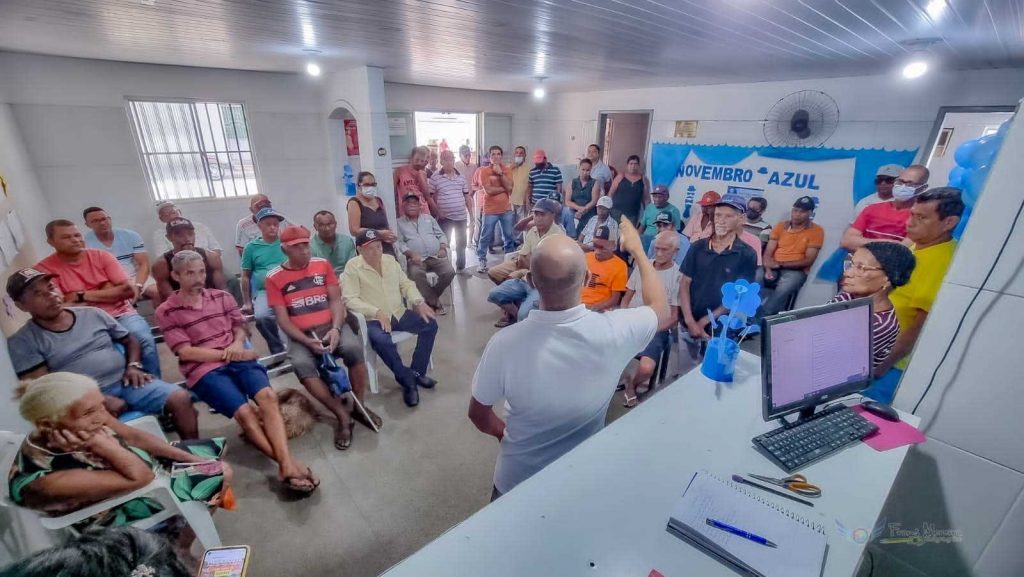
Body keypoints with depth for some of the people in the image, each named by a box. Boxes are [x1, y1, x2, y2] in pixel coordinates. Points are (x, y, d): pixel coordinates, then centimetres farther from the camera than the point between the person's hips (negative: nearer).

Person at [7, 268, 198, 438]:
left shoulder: (92, 314, 12)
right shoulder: (22, 342, 3)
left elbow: (130, 341, 22)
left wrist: (133, 366, 1)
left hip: (125, 382, 3)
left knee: (181, 398, -18)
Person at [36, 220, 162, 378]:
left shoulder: (101, 255, 5)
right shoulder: (44, 268, 0)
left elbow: (128, 289, -2)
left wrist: (84, 296, -8)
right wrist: (108, 291, -5)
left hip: (120, 314, 1)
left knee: (145, 340, -28)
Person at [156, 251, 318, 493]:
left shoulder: (222, 297, 15)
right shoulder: (166, 312, 4)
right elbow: (186, 352, -3)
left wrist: (238, 345, -6)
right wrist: (227, 354, -10)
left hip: (237, 358, 3)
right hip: (204, 370, -2)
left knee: (268, 395, -27)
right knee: (244, 412, -26)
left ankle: (287, 464, -35)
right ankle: (287, 463, -24)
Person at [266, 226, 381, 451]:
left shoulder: (323, 265, 7)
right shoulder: (274, 278, 2)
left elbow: (336, 300, 4)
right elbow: (283, 319, -1)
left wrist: (335, 329, -13)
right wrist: (307, 341, -16)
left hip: (333, 326, 1)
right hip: (302, 335, 0)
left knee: (353, 348, -31)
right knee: (302, 365, -32)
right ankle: (344, 416, -17)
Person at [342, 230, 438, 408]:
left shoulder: (390, 260, 10)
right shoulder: (352, 267, -6)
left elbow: (406, 284, 12)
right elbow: (350, 299, -14)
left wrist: (420, 302, -6)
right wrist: (377, 312, -25)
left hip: (400, 313, 6)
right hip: (373, 319, -5)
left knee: (430, 324, -12)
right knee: (381, 340, -36)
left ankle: (417, 372, 0)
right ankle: (407, 380, -14)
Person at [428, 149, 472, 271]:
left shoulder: (461, 177, 7)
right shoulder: (435, 178, -5)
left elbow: (467, 196, 12)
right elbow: (431, 197, -3)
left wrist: (471, 213, 10)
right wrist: (438, 211, -11)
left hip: (461, 216, 4)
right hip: (445, 217, -4)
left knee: (461, 244, 13)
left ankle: (461, 268, 28)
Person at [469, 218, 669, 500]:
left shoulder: (505, 343, -30)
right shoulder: (614, 331, -27)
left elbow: (478, 415, -11)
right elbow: (661, 309, -2)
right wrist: (637, 249, 8)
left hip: (516, 482, -1)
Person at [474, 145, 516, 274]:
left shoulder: (507, 170, 5)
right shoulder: (483, 171, -5)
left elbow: (509, 187, -9)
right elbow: (489, 190, -15)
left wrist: (500, 173, -13)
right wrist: (504, 188, -8)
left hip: (506, 209, 3)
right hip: (490, 210, -3)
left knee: (509, 236, 11)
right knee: (485, 237, 2)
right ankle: (482, 261, 12)